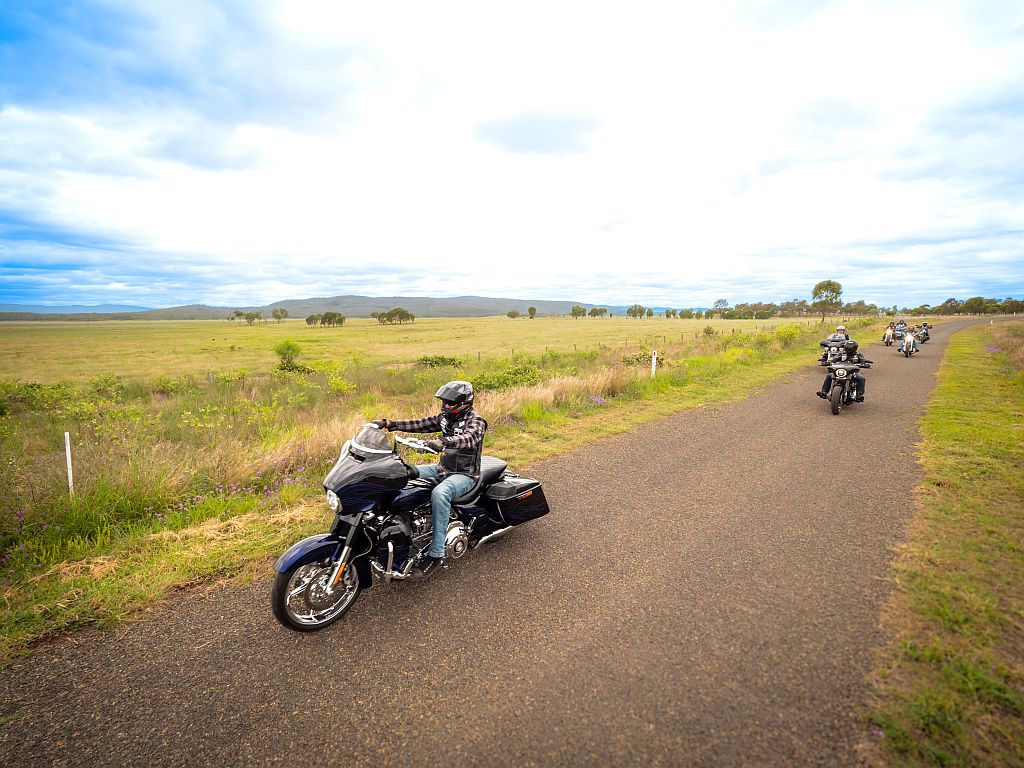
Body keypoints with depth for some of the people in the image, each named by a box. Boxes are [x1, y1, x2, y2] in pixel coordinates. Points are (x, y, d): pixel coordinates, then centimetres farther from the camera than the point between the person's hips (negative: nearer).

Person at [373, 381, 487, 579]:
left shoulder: (475, 420, -14)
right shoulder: (445, 418, 9)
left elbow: (469, 438, -36)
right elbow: (419, 424, 4)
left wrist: (444, 442, -54)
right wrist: (388, 423, -7)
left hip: (465, 475, -8)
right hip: (442, 468, 8)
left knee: (439, 493, -38)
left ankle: (436, 554, -30)